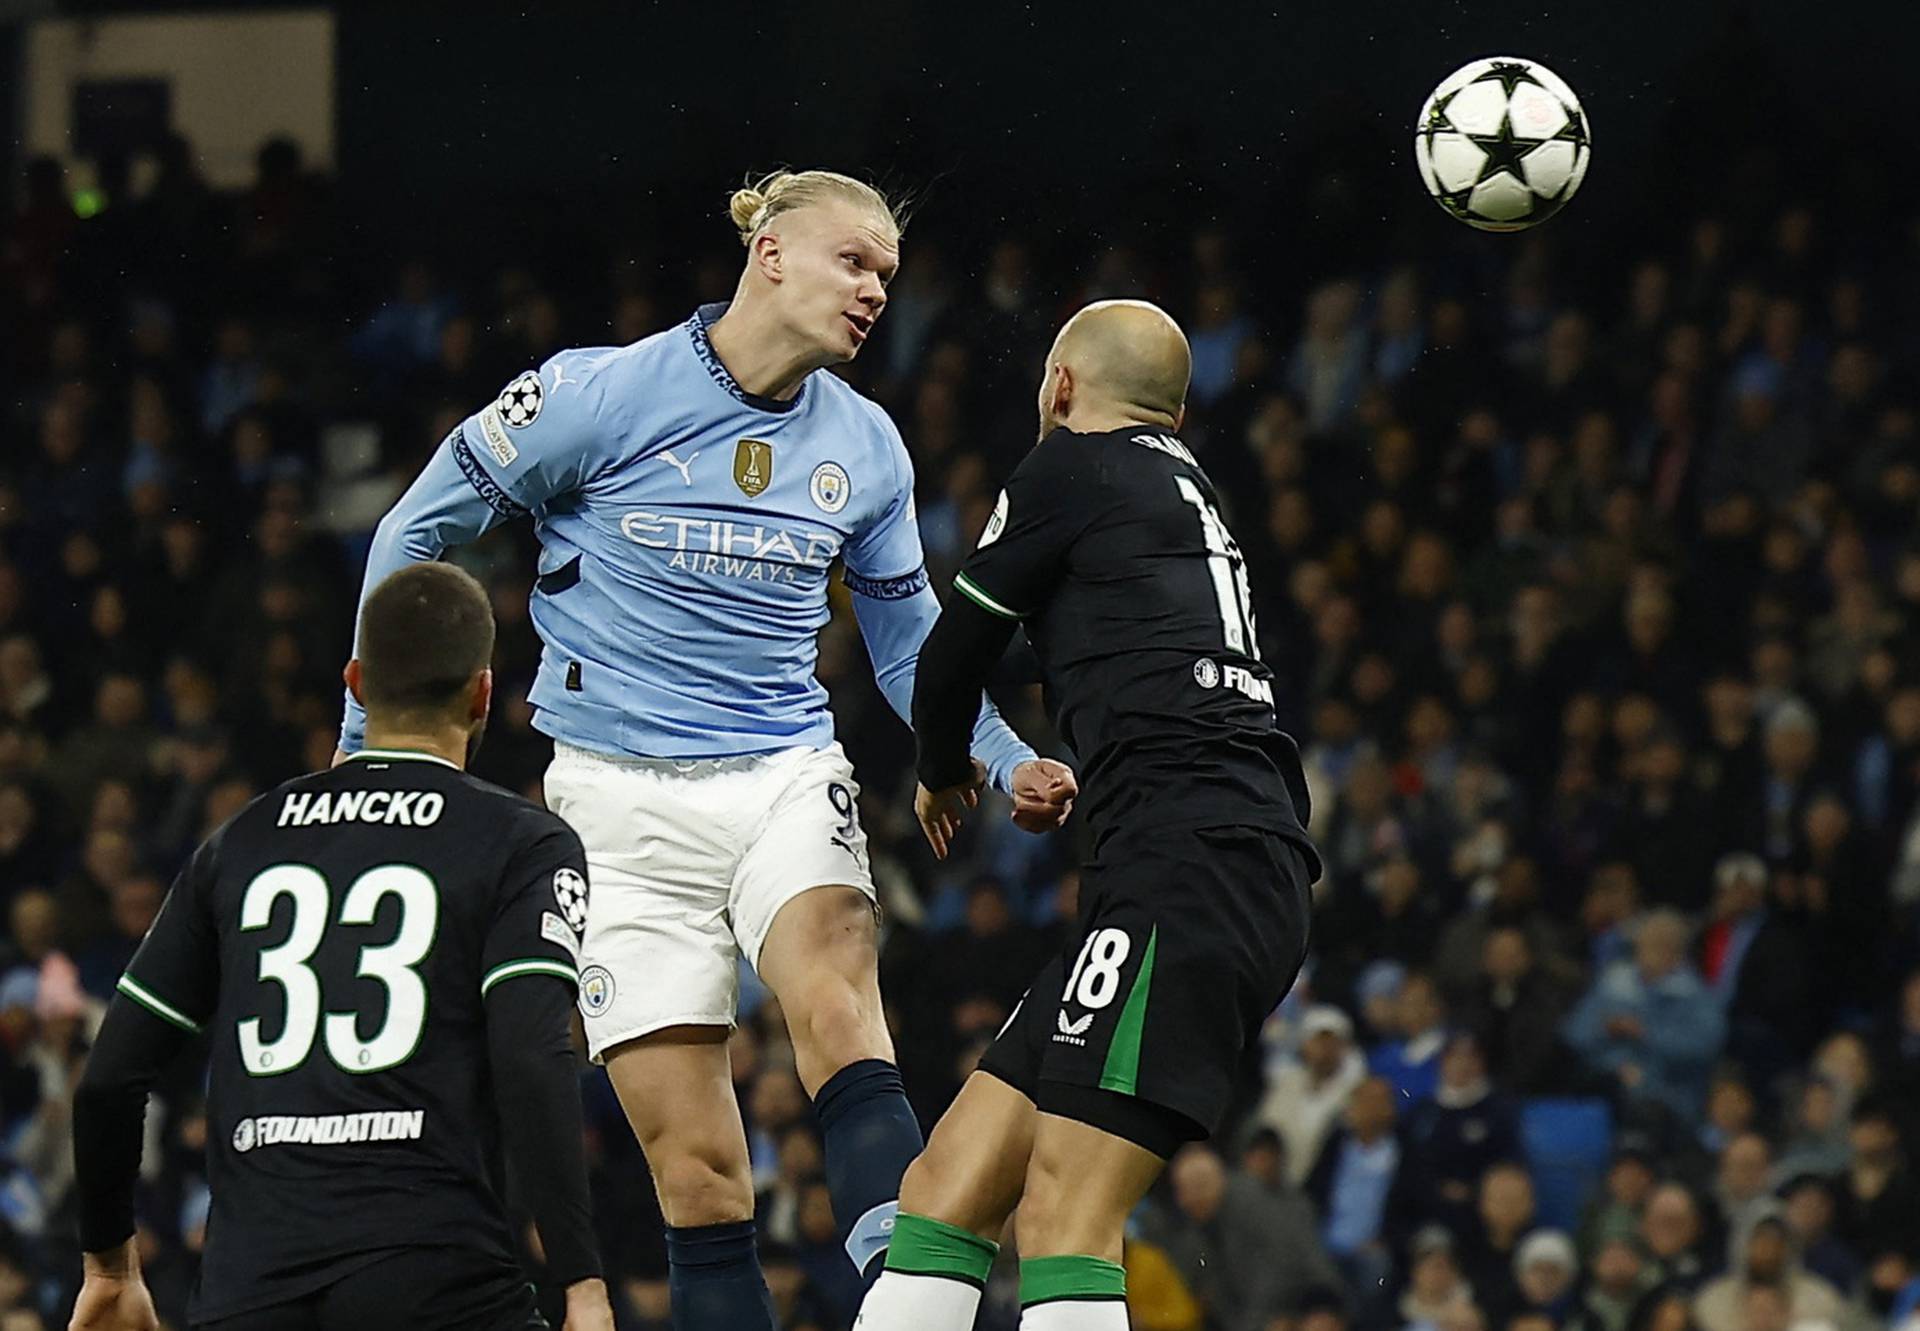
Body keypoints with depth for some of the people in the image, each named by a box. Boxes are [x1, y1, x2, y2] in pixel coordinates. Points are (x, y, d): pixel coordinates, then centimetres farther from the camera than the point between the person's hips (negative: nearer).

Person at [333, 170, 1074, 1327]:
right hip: (625, 805, -2)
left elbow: (909, 646, 20)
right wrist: (369, 736, 4)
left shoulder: (863, 446, 8)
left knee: (835, 1000, -31)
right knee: (698, 1167, -7)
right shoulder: (602, 395, -6)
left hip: (787, 781, 2)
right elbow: (418, 531, 4)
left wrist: (1008, 764, 4)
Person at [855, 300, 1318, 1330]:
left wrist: (943, 773, 31)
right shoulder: (1187, 489, 28)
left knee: (1063, 1216, -19)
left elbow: (952, 654, 12)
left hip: (1195, 867, -9)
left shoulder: (1071, 467, 5)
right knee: (949, 1188, 6)